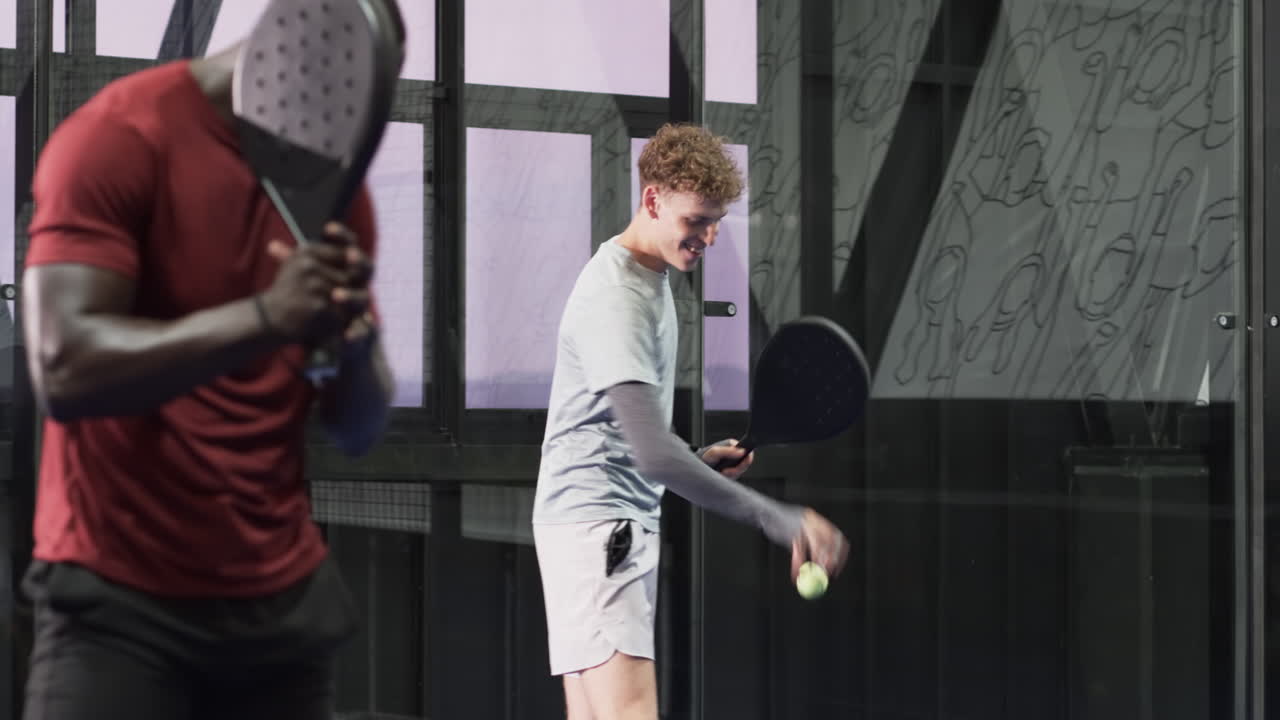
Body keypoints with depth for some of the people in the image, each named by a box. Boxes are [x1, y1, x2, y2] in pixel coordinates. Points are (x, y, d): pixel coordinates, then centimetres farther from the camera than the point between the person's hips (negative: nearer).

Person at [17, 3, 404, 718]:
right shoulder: (120, 135, -8)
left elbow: (360, 427, 7)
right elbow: (65, 371, -19)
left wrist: (353, 335, -15)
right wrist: (266, 318, -29)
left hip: (284, 597, 5)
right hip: (121, 602, -5)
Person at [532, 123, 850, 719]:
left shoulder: (651, 275, 16)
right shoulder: (616, 297, -18)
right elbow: (652, 453, -28)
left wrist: (698, 460, 9)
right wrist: (777, 520, -34)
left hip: (626, 524, 10)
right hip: (593, 520, -10)